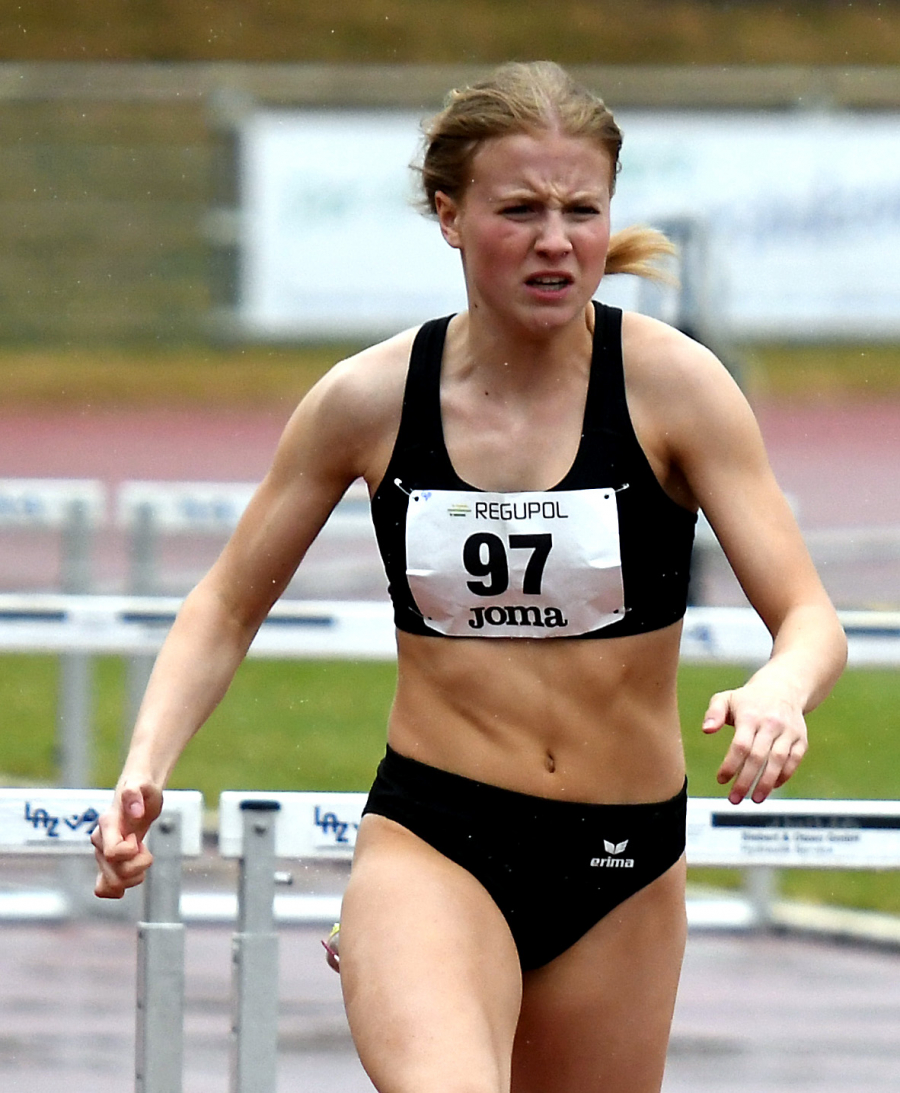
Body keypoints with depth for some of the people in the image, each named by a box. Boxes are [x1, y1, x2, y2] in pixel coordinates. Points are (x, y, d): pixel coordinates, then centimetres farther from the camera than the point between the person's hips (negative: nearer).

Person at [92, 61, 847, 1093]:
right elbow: (227, 605, 8)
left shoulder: (672, 384, -7)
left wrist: (776, 695, -32)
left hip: (622, 870, 1)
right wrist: (145, 768, -8)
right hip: (428, 844, -1)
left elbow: (810, 619, -9)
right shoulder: (368, 400, -4)